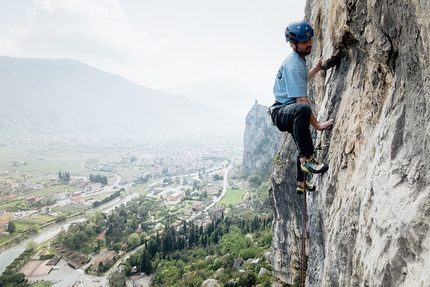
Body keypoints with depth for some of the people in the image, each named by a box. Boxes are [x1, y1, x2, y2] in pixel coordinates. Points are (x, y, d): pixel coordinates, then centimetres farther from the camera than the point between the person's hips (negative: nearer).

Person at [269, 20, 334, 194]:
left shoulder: (297, 60, 11)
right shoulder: (294, 66, -22)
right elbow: (302, 100, -28)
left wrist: (317, 68, 19)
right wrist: (316, 125, -28)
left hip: (289, 112, 11)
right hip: (281, 112, -11)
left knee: (304, 147, 26)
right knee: (302, 109, -46)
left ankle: (301, 184, 47)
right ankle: (306, 159, -40)